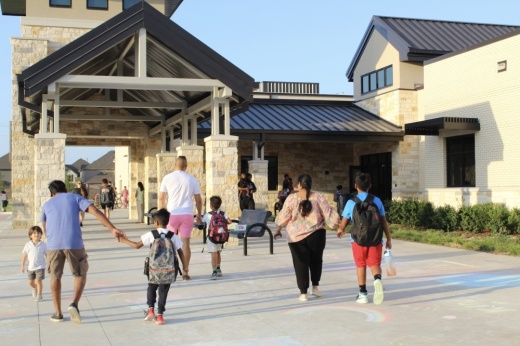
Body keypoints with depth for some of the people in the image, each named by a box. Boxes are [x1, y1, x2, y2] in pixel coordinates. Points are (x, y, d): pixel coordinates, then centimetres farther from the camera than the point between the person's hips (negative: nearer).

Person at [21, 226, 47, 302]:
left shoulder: (43, 244, -6)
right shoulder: (28, 245, -4)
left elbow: (47, 254, 0)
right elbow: (24, 255, 3)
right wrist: (23, 265, 5)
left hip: (40, 267, -3)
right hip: (31, 267, 3)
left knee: (39, 281, -9)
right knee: (31, 282, 12)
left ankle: (39, 295, 8)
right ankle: (35, 288, 46)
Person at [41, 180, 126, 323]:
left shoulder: (47, 205, 21)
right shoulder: (75, 198, 14)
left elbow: (44, 228, 28)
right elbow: (96, 212, 0)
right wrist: (113, 229, -5)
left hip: (53, 245, 2)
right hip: (74, 243, -2)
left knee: (55, 277, 20)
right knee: (80, 275, 16)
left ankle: (58, 313, 23)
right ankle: (74, 304, -5)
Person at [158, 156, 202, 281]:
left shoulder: (167, 178, 2)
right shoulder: (192, 179, 5)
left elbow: (161, 198, 3)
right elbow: (198, 200, 7)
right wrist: (199, 215, 18)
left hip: (172, 214, 0)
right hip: (187, 214, 0)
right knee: (185, 243, 2)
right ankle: (185, 272, 3)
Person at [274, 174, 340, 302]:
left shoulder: (291, 198, -5)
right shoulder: (318, 197, -4)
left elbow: (283, 217, -2)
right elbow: (328, 213, -3)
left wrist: (278, 230, 12)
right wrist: (337, 224, 12)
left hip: (296, 236, 0)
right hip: (315, 235, 1)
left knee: (300, 264, 6)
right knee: (316, 260, 21)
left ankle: (303, 293, 7)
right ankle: (315, 287, 19)